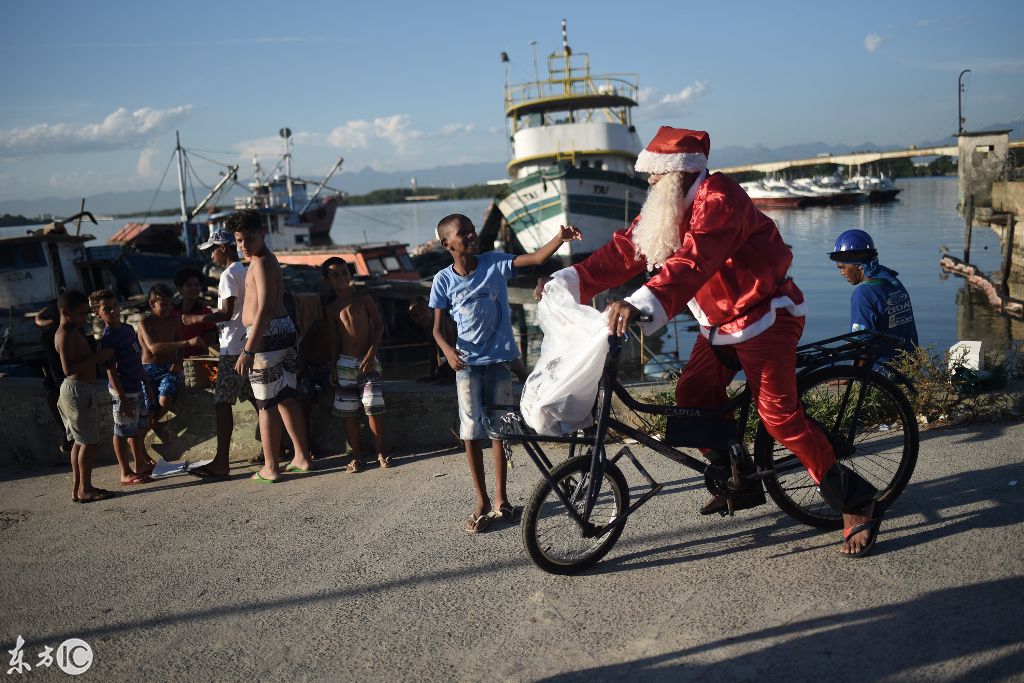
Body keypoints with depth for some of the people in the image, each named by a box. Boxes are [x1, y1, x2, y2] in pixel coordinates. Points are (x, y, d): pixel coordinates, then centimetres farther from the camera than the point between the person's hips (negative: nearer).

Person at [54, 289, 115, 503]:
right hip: (78, 390, -11)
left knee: (80, 441, 14)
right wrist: (97, 357, -23)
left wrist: (99, 355, 13)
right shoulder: (66, 334, -17)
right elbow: (68, 369, -24)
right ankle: (85, 489, 1)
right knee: (89, 441, -5)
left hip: (79, 390, 11)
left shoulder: (72, 332, 14)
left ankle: (77, 487, 20)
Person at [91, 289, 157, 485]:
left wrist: (147, 386, 18)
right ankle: (126, 474, 15)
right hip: (122, 392, -8)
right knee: (123, 432, 4)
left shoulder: (128, 329, 7)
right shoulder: (107, 339, -18)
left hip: (137, 388, 8)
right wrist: (124, 400, -20)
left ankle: (141, 465, 35)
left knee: (140, 428, 19)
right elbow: (111, 372, -19)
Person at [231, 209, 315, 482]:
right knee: (286, 398, 15)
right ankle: (302, 457, 21)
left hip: (267, 335, -10)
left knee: (267, 404, -2)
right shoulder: (265, 259, 17)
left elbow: (265, 309, -24)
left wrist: (248, 350, -27)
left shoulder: (262, 263, -14)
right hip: (283, 330, 10)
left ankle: (270, 468, 6)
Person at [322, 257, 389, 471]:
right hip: (345, 363, 2)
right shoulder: (332, 308, 7)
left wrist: (371, 353, -9)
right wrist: (333, 368, 7)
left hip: (368, 361, -2)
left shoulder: (363, 299, 0)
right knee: (349, 411, 3)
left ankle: (380, 452, 5)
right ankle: (357, 454, 14)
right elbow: (334, 340, 11)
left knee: (373, 407, -8)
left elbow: (379, 325, 0)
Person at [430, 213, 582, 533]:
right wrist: (447, 350, -21)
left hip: (499, 359, 1)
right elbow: (438, 328, 0)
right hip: (467, 363, -1)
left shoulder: (495, 263, -3)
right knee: (471, 432, 0)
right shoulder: (444, 280, -4)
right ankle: (482, 501, 14)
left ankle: (500, 497, 20)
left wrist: (561, 237, -31)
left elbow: (536, 258, -13)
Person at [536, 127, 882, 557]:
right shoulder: (668, 205, 4)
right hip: (721, 323, 9)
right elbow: (627, 248, -1)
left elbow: (692, 263, -41)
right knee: (692, 396, 6)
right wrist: (568, 281, -10)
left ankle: (856, 504, -1)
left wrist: (640, 305, -55)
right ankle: (741, 483, 23)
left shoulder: (718, 199, -25)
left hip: (764, 318, -9)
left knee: (778, 414, -14)